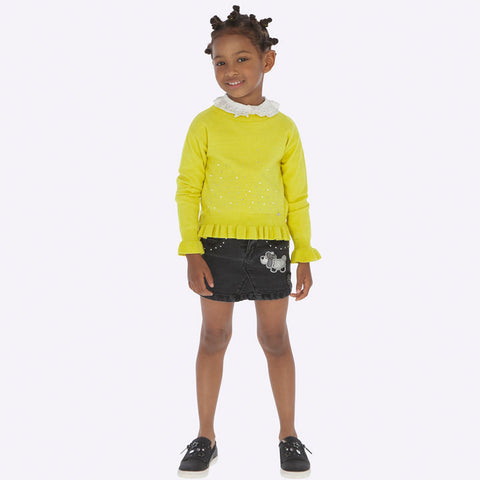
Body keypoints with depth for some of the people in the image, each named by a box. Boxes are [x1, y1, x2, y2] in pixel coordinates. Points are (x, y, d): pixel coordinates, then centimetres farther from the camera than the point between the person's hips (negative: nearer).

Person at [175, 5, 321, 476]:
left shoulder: (284, 128, 1)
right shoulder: (206, 124, -2)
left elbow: (297, 197, 6)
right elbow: (187, 189, -1)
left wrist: (304, 256, 3)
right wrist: (192, 252, -8)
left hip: (271, 246, 1)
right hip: (218, 244, 0)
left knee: (274, 338, 7)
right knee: (214, 336, 8)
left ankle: (288, 434, 23)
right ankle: (205, 437, 21)